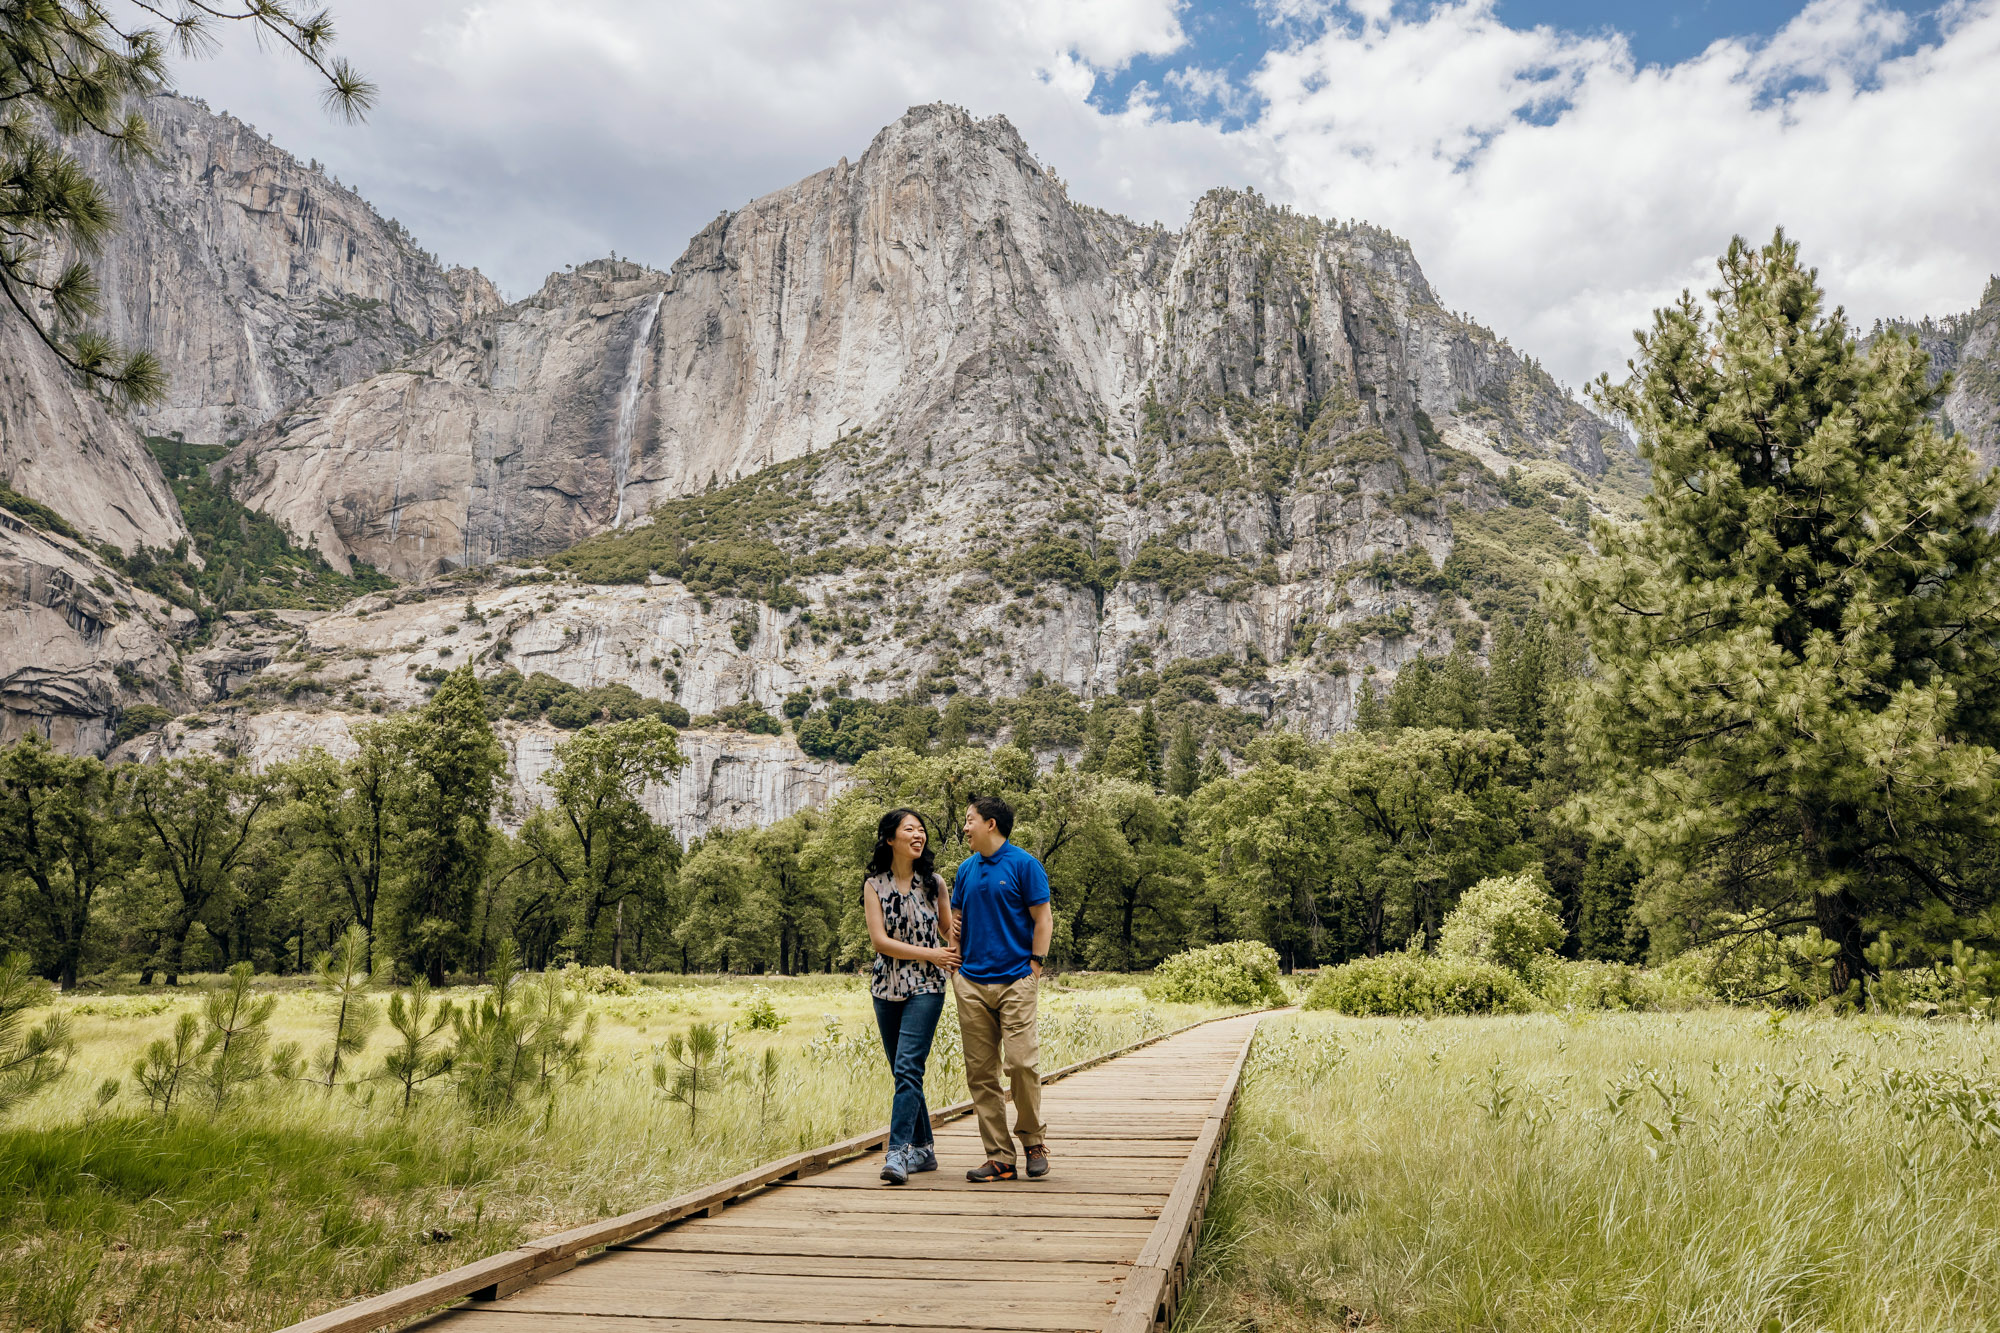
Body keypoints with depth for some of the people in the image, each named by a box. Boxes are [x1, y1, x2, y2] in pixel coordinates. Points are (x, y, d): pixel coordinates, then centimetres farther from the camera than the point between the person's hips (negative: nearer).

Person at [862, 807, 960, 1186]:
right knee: (904, 1072, 9)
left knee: (908, 1067, -15)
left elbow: (949, 930, 16)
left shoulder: (934, 882, 4)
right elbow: (880, 940, -7)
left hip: (926, 988, -2)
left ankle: (898, 1153, -17)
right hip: (887, 988, 2)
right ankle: (923, 1149, 21)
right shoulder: (875, 885, 1)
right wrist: (930, 954, -11)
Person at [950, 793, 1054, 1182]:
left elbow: (1043, 920, -2)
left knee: (1022, 1062, -11)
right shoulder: (966, 870, 14)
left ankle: (1033, 1140, 11)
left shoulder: (1024, 865, -1)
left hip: (1015, 981, -5)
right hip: (972, 985, 5)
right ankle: (999, 1156, 8)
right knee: (980, 1073, 2)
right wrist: (955, 969, 10)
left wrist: (1033, 969, -8)